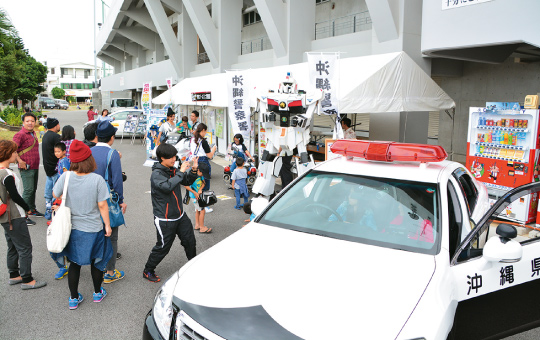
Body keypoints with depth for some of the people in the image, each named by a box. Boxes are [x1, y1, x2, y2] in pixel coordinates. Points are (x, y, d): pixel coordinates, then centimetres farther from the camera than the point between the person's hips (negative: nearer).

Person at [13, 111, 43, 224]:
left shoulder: (33, 133, 14)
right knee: (28, 190, -9)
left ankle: (32, 210, 31)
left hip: (35, 167, 8)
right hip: (26, 168, -8)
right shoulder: (20, 134, -14)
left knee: (33, 189, 17)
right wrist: (20, 161, -23)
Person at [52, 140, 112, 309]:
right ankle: (98, 293, 37)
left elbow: (55, 195, 4)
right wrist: (107, 225, -4)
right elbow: (102, 205, -15)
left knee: (74, 263, 18)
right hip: (93, 229, -2)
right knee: (96, 262, 19)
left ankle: (73, 298, 30)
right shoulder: (97, 179, -20)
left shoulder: (66, 176, -13)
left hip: (72, 228, 2)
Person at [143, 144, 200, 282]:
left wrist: (194, 170, -7)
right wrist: (181, 172, -30)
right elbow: (167, 186, -36)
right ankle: (148, 271, 25)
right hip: (165, 220, -7)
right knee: (163, 247, 4)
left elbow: (187, 181, 11)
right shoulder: (156, 174, -18)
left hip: (180, 215, 7)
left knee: (189, 240, 15)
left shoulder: (172, 170, 3)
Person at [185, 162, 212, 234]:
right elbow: (186, 186, -24)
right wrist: (195, 193, -24)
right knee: (202, 211, -6)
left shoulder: (201, 175, -2)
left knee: (198, 210, 18)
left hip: (199, 195, 8)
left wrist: (200, 189, -12)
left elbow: (203, 183, 8)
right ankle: (202, 228, 3)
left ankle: (197, 225, 32)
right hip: (194, 196, -8)